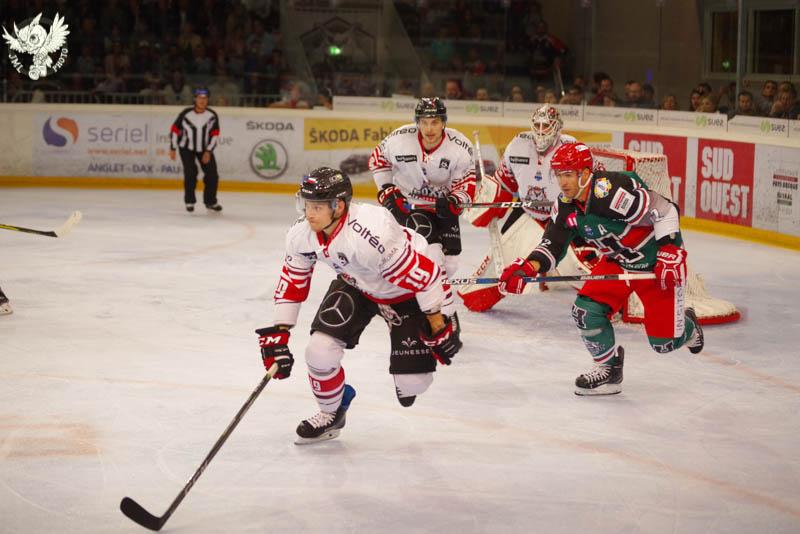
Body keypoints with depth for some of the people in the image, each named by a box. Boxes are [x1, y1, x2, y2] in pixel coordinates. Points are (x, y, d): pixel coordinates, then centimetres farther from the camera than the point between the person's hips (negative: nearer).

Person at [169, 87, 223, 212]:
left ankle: (210, 202, 15)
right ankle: (189, 202, -1)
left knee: (212, 174, -2)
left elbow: (215, 134, -7)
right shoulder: (185, 114, -20)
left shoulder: (212, 115, -14)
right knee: (190, 172, -16)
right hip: (187, 147, -3)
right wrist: (172, 149, -6)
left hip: (204, 148, 3)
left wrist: (208, 151, -13)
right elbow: (175, 130, -9)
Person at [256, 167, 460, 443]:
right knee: (320, 350, -15)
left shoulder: (372, 232, -41)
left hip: (405, 292, -5)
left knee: (413, 383, -11)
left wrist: (438, 327, -24)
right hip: (355, 284, 5)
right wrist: (277, 334, -6)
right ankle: (331, 411, 15)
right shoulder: (302, 234, -19)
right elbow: (291, 283, -3)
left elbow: (422, 274, -32)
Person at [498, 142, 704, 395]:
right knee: (586, 310, -11)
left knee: (664, 342, -4)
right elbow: (553, 243, -5)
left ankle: (686, 325, 34)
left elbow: (665, 211, -29)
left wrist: (670, 256, -28)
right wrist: (528, 266, -24)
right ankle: (609, 369, 11)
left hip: (657, 263, -7)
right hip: (617, 260, 7)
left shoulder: (611, 190, -32)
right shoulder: (566, 206, -6)